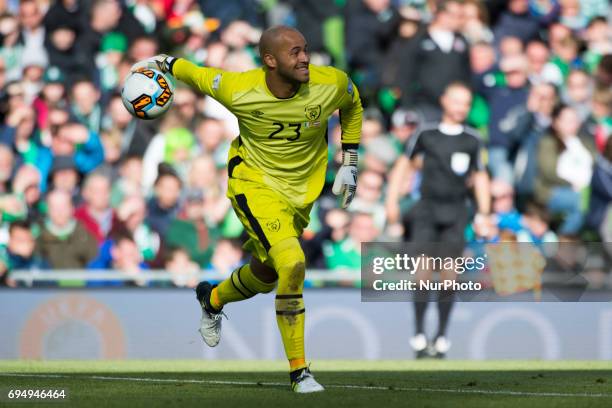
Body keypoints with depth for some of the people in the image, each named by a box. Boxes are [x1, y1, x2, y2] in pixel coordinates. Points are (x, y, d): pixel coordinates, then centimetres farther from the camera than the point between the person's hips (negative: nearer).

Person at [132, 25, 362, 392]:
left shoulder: (331, 84, -17)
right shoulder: (238, 89, -24)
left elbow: (352, 103, 7)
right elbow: (196, 73, -4)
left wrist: (349, 165, 7)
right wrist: (162, 63, 11)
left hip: (303, 191, 4)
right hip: (255, 183, -4)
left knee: (265, 276, 15)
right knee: (292, 264, -24)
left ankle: (213, 298, 52)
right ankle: (299, 371, -10)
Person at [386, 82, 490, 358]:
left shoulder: (472, 141, 5)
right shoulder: (426, 134, 2)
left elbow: (480, 177, 13)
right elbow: (404, 164, 12)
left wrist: (483, 214, 5)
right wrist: (392, 200, 6)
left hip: (455, 213, 1)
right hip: (427, 209, -1)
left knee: (449, 276, -1)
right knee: (424, 273, -9)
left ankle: (442, 336, 8)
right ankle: (419, 334, -5)